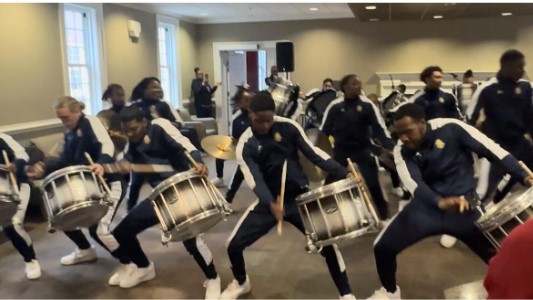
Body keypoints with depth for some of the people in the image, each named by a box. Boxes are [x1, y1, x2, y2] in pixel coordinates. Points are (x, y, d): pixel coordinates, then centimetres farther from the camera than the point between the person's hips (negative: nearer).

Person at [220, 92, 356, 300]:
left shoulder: (287, 127, -8)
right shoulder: (245, 145, -11)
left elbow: (313, 152, -7)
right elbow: (254, 179, -21)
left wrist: (343, 173, -17)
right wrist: (271, 204, -39)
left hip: (300, 195, 0)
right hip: (268, 201, 0)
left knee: (327, 242, -9)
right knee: (234, 244, -1)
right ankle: (241, 282, 31)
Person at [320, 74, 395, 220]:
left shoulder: (367, 105, -6)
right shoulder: (335, 106, -3)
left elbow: (379, 127, -9)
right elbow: (323, 130, 3)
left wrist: (390, 147, -21)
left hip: (363, 150, -1)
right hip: (340, 150, 1)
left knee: (373, 185, -4)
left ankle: (384, 216, 14)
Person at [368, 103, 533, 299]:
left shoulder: (451, 129, -14)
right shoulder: (402, 151, -8)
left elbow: (492, 149, -12)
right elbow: (412, 183, -23)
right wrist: (439, 202, -42)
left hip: (464, 204, -1)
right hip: (427, 204, 2)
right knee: (383, 247, -4)